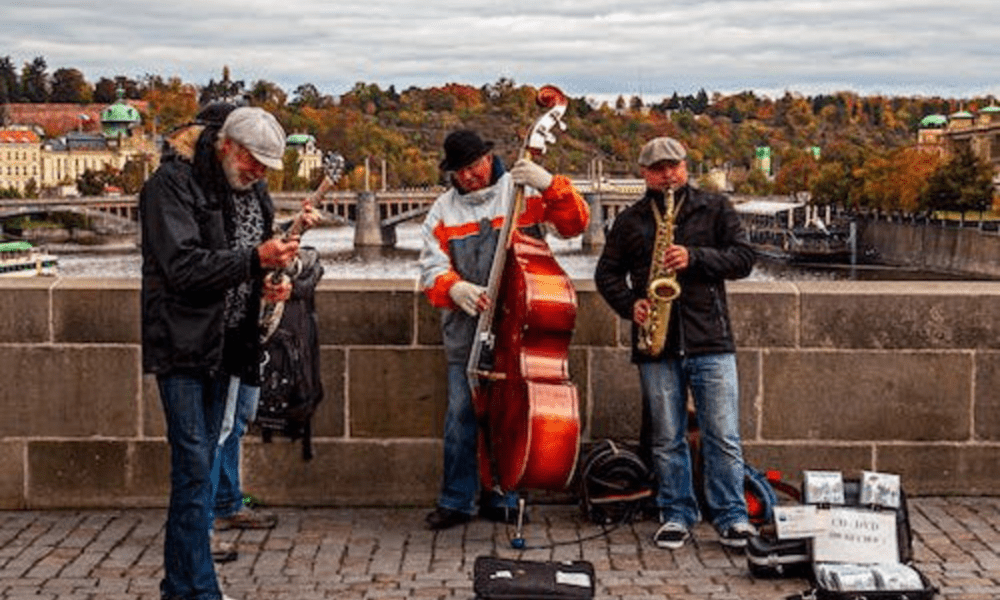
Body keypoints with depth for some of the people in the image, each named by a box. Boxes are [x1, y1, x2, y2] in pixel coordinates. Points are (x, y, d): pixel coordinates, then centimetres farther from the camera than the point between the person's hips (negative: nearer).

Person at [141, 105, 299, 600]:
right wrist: (255, 258, -27)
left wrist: (267, 283, 2)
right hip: (182, 342, -8)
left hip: (223, 344, 8)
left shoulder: (251, 189, 12)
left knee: (199, 462, 12)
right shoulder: (172, 184, -13)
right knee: (194, 465, -10)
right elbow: (183, 266, -21)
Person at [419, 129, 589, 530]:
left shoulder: (523, 193, 2)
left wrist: (550, 185, -23)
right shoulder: (444, 210, 9)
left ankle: (500, 500, 17)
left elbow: (576, 224, -7)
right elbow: (432, 268, 3)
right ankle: (456, 501, 12)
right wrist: (454, 288, -19)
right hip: (466, 330, 2)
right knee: (461, 414, 1)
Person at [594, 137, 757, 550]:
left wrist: (695, 258, -14)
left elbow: (743, 258, 0)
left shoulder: (716, 209, 8)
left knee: (723, 436, -3)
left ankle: (731, 516, 6)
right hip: (656, 345, 2)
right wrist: (630, 305, -4)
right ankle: (677, 516, 17)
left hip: (711, 341, -2)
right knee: (666, 438, 6)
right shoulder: (630, 221, 13)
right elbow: (607, 273, 15)